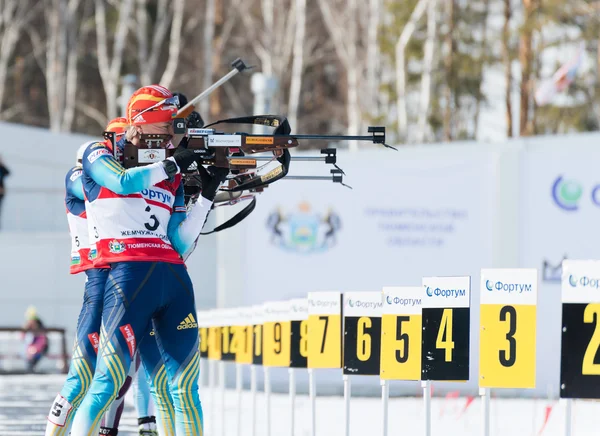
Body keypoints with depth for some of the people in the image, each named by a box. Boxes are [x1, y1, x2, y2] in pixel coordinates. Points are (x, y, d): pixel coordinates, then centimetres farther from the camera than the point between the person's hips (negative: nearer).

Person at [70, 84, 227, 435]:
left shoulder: (172, 178, 20)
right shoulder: (100, 156, 9)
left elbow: (181, 243, 13)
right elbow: (123, 182, -14)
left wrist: (208, 196, 5)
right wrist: (173, 163, -5)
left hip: (174, 275, 5)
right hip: (128, 274, -5)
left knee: (185, 381, 2)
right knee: (111, 378, -12)